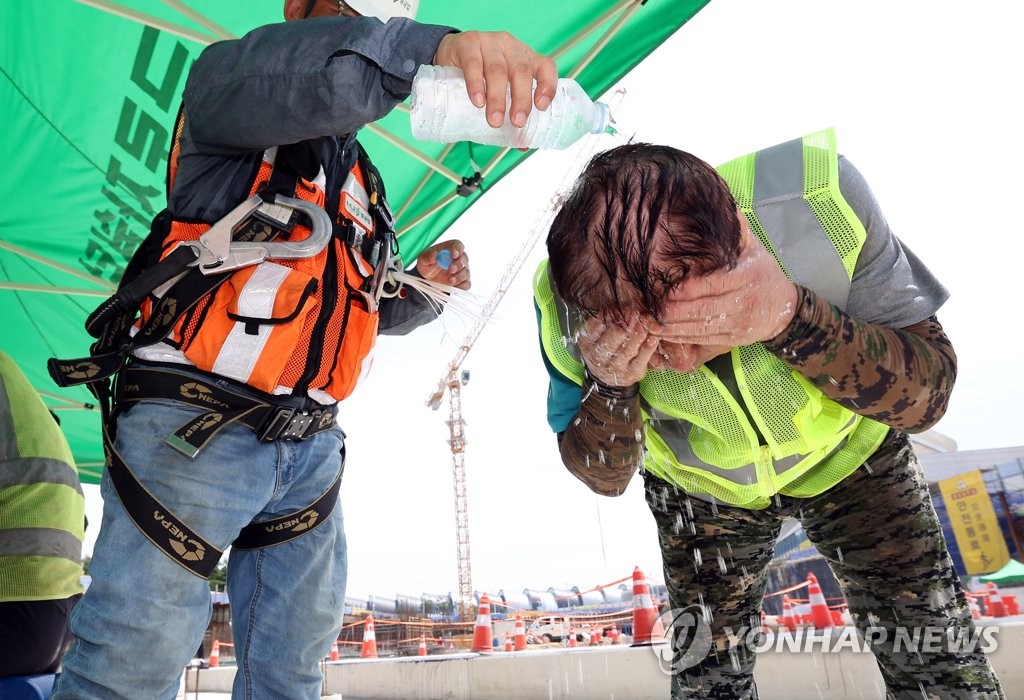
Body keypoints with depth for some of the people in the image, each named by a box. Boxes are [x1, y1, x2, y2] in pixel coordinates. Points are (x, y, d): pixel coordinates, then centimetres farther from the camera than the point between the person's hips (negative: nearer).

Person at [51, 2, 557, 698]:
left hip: (311, 449, 7)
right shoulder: (227, 81, 3)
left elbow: (378, 307, 28)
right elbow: (296, 74, -24)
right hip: (194, 429, -6)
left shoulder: (363, 183, 23)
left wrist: (421, 282, 6)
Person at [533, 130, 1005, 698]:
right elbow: (603, 476, -18)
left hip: (848, 448, 1)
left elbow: (927, 394, -28)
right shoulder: (569, 305, -30)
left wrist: (794, 319, -48)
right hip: (700, 486, 0)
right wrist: (609, 386, -41)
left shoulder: (819, 191, -34)